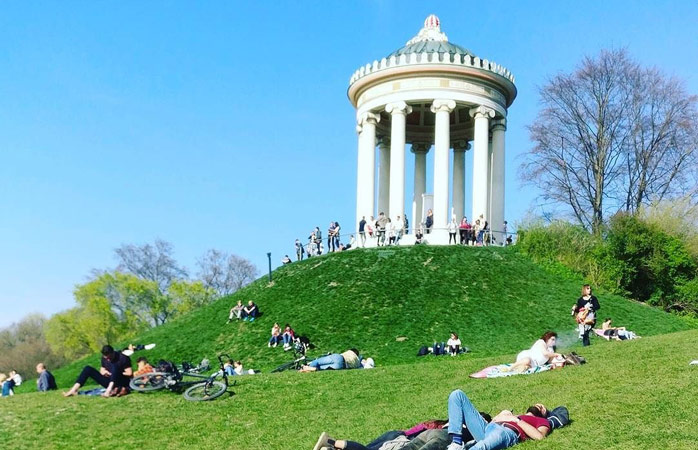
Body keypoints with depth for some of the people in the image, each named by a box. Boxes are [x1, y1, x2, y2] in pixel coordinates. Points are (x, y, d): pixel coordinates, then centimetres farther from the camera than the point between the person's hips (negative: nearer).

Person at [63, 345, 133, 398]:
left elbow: (130, 374, -17)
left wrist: (116, 374, -15)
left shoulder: (123, 358, -13)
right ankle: (74, 390, -20)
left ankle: (109, 390, -50)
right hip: (109, 383, 6)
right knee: (88, 368, -5)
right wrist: (103, 372, -6)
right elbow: (102, 369, 17)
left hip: (121, 383, -6)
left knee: (114, 366, -34)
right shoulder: (104, 358, 4)